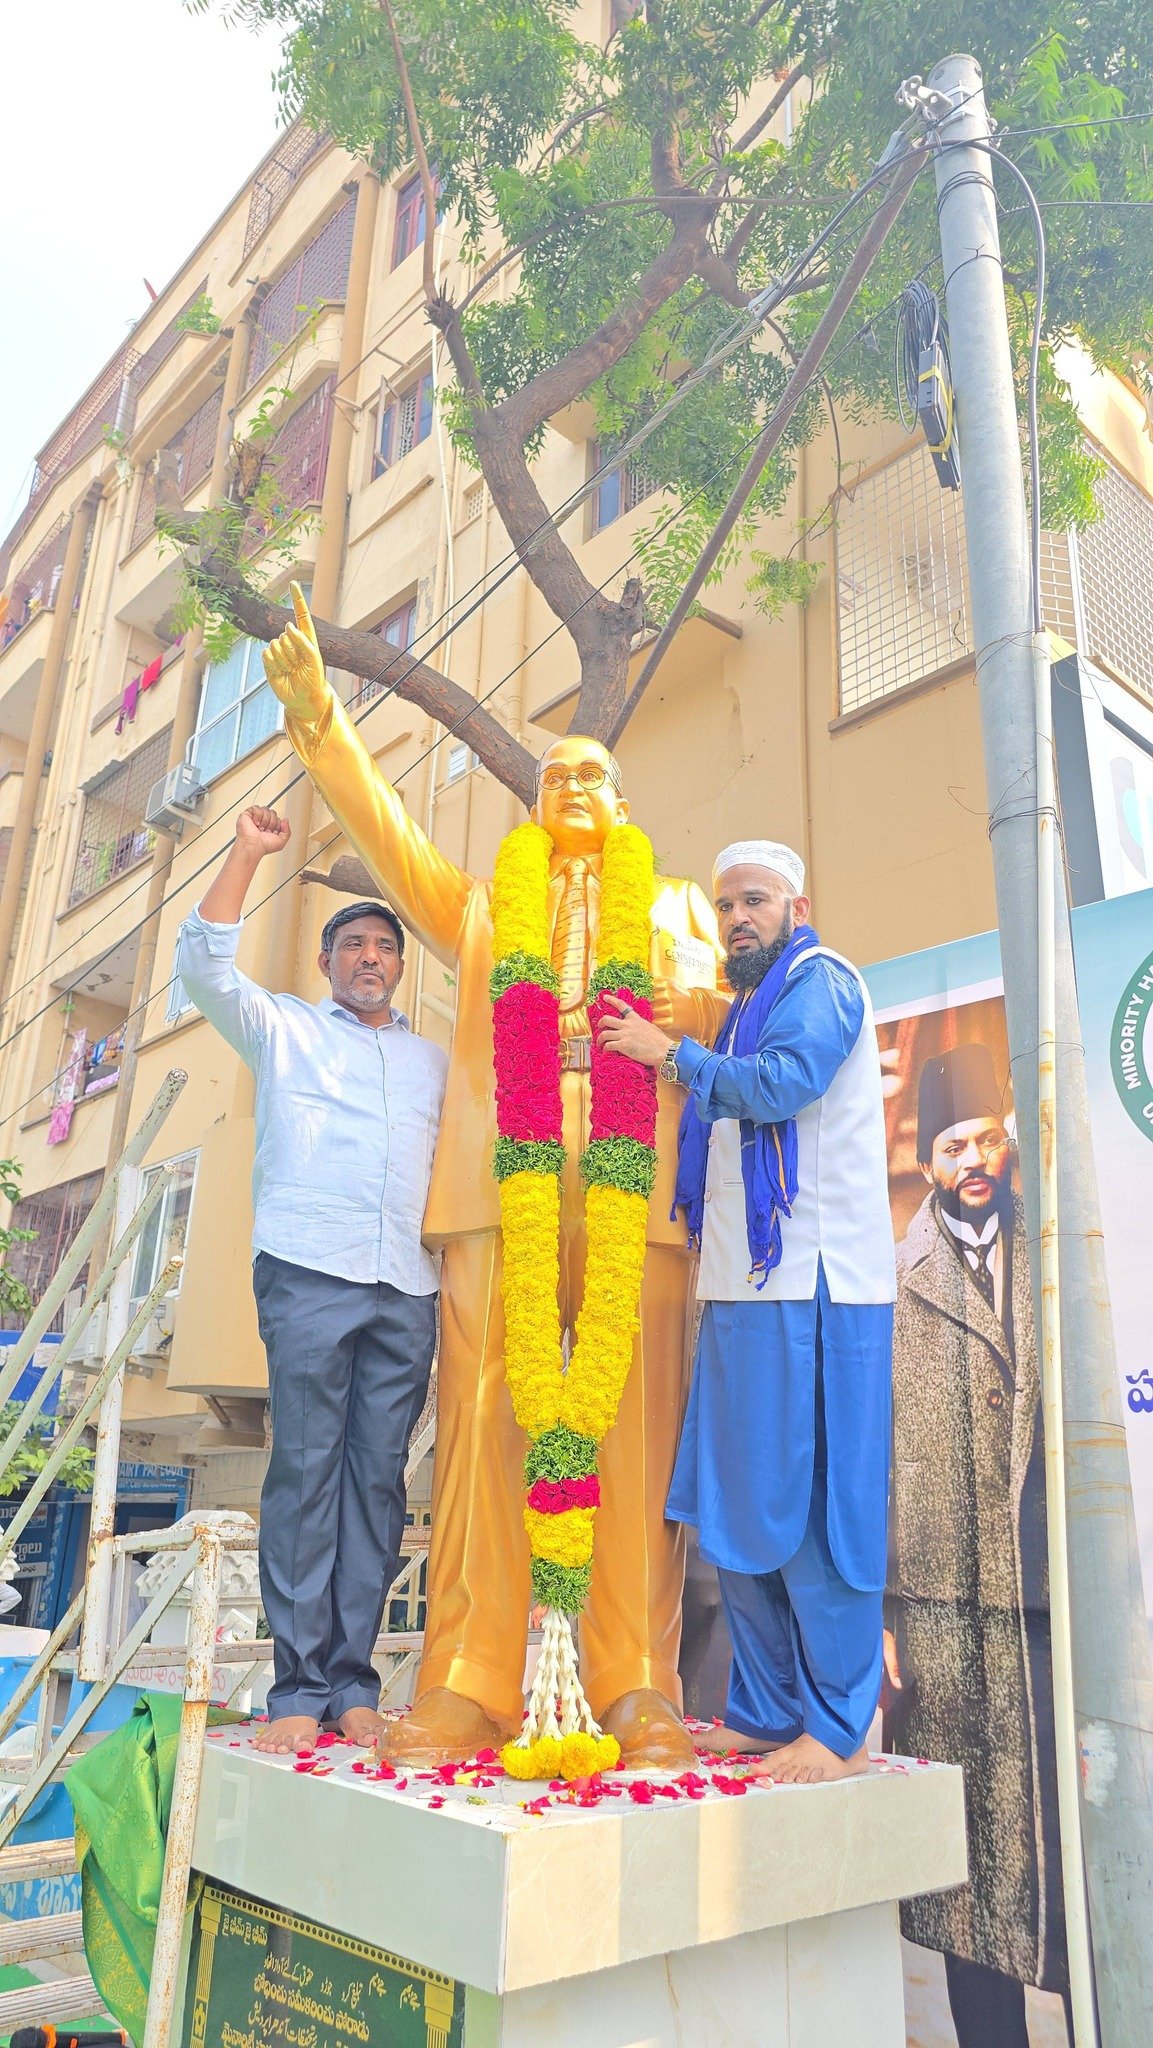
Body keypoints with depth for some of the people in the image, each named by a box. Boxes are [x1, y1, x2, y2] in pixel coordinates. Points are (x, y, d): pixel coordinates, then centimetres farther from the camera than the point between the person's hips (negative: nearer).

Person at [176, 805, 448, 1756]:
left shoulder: (434, 1059, 24)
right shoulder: (284, 1029, 15)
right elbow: (205, 964, 2)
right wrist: (247, 855, -3)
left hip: (408, 1289, 3)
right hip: (309, 1274, -3)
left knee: (379, 1477, 1)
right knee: (305, 1471, -6)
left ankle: (353, 1680, 8)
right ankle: (298, 1687, 1)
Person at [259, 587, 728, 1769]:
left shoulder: (679, 907, 27)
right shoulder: (481, 906, 28)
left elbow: (727, 1026, 18)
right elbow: (387, 833, 18)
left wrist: (698, 1009, -5)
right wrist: (318, 720, 8)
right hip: (500, 1188, 1)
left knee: (638, 1435, -4)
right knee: (481, 1430, -4)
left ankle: (641, 1692, 4)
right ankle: (467, 1692, 2)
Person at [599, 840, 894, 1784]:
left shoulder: (822, 980, -3)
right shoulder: (748, 1009, 25)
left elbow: (782, 1083, -21)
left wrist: (672, 1051, -8)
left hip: (812, 1290, -9)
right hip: (746, 1290, 9)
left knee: (807, 1505, -5)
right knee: (738, 1508, 10)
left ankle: (838, 1729, 6)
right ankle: (764, 1714, 20)